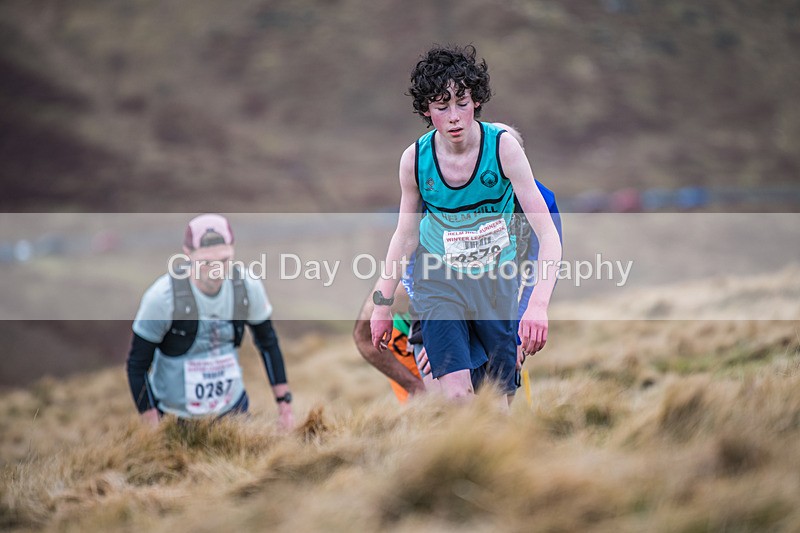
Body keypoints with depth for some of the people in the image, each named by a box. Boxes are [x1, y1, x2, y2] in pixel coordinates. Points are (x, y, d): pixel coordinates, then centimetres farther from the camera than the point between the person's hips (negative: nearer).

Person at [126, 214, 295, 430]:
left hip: (232, 406, 4)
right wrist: (152, 427, -14)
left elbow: (268, 343, 5)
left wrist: (284, 403, 5)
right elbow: (137, 365, -14)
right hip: (174, 415, -3)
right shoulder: (162, 298, -23)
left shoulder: (248, 287, -12)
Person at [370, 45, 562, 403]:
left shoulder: (503, 148, -17)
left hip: (497, 280, 0)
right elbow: (405, 235, 5)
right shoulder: (414, 159, -11)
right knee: (457, 395, -18)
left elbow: (548, 234, -21)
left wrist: (538, 305, -34)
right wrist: (382, 304, 7)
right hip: (440, 281, 0)